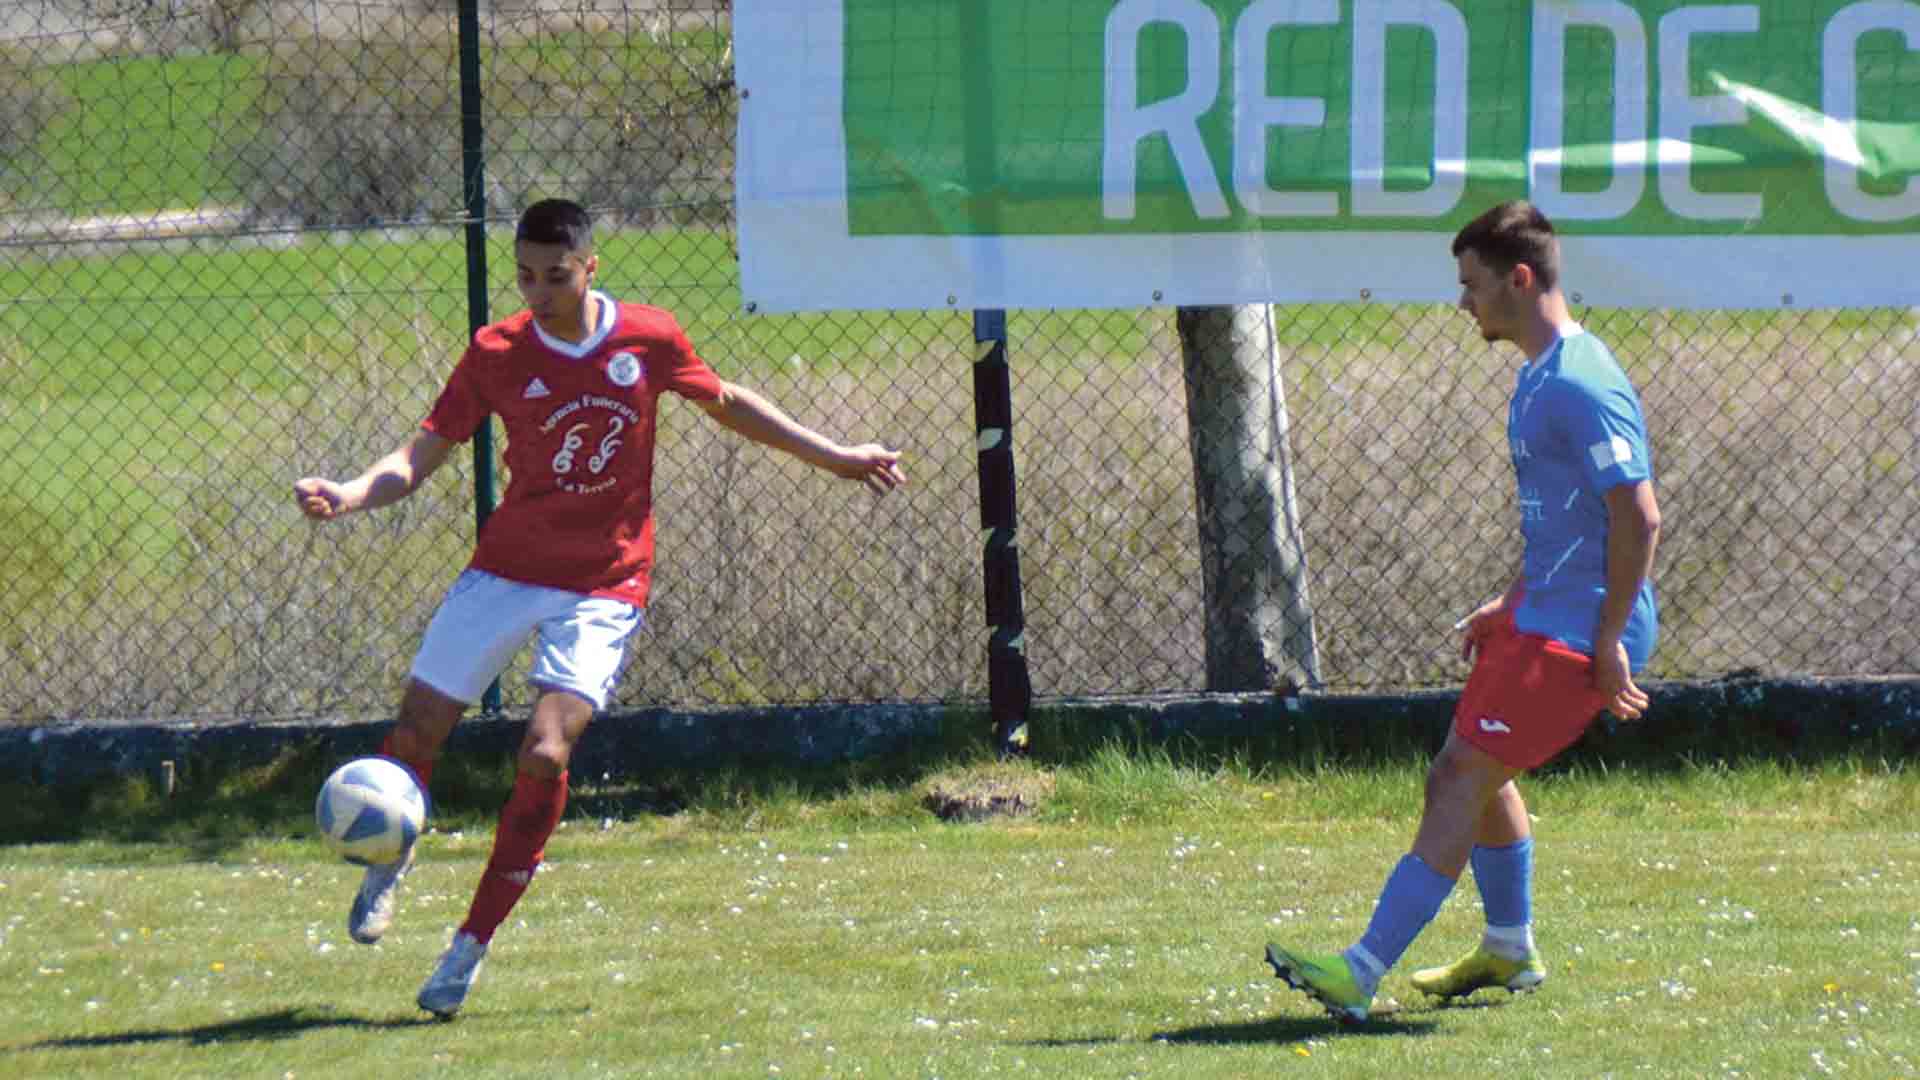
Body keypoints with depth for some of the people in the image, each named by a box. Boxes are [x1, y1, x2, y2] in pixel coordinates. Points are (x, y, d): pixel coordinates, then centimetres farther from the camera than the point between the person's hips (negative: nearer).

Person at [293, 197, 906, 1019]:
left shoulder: (649, 340, -4)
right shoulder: (497, 355, -5)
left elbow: (725, 403, 14)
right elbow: (423, 453, -4)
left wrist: (837, 458, 19)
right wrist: (351, 495, -24)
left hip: (603, 588, -1)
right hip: (505, 572, 1)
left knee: (546, 753, -19)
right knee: (416, 730, -1)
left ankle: (470, 946, -8)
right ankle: (389, 867, 33)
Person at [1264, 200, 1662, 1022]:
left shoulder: (1579, 387, -20)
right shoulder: (1540, 376, 13)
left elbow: (1638, 517, -24)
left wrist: (1609, 640, -21)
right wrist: (1512, 604, 22)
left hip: (1573, 636, -11)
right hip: (1540, 615, 11)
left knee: (1461, 781, -12)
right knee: (1469, 773, 20)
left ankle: (1361, 975, -15)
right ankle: (1508, 952, 35)